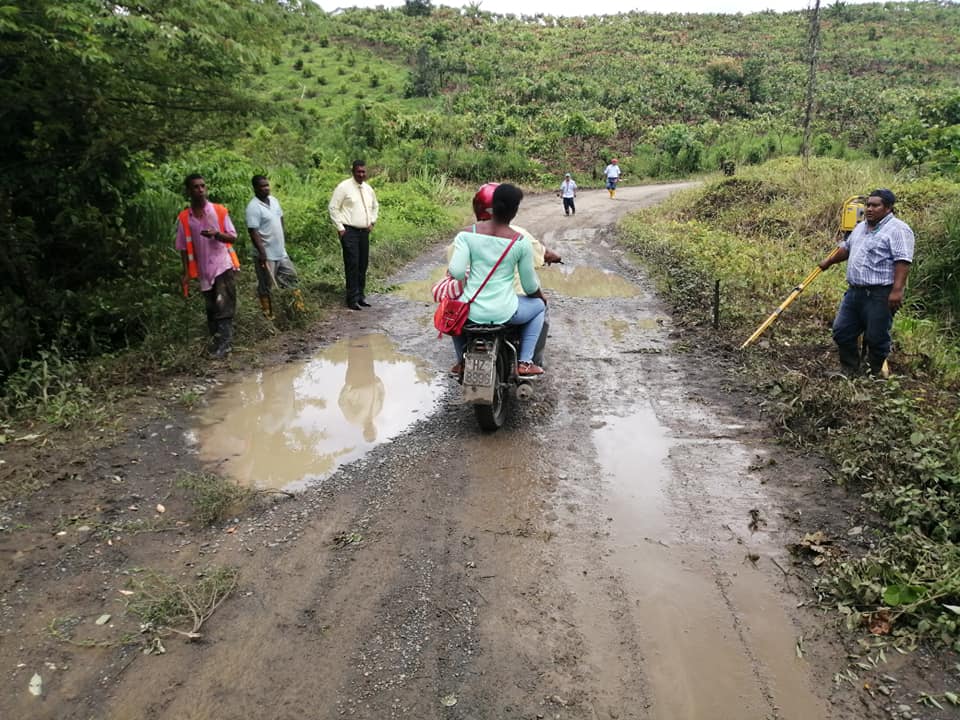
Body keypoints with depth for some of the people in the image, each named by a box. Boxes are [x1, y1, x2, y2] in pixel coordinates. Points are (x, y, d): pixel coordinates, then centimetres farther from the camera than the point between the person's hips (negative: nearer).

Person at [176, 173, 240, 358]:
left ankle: (224, 343, -12)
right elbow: (184, 248, 6)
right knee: (211, 308, 10)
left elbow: (232, 237, -1)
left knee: (224, 306, -11)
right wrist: (187, 273, 1)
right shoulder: (184, 218, 2)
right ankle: (216, 342, 19)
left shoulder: (220, 211, -2)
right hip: (204, 270, 3)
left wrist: (216, 234, -21)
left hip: (224, 265, -3)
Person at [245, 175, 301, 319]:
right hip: (266, 255, -8)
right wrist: (262, 253, -24)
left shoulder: (274, 200, 7)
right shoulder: (253, 207, -18)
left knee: (290, 276, 17)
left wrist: (284, 242, 16)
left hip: (281, 252, 8)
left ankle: (298, 304, 30)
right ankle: (269, 314, 12)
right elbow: (253, 232, -21)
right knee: (266, 285, 3)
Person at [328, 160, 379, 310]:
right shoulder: (344, 187, -7)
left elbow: (375, 206, 30)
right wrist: (340, 227, -10)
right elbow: (333, 207, -6)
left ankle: (360, 295, 19)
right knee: (352, 265, -9)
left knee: (363, 265, 9)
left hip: (364, 232, 6)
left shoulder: (368, 189, 13)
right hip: (349, 232, -6)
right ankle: (352, 298, -4)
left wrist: (372, 222, 18)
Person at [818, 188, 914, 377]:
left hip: (880, 295, -8)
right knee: (842, 332, 10)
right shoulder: (861, 227, 16)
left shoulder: (897, 230, -11)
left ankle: (876, 374, 17)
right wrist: (829, 261, 40)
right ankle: (848, 370, 24)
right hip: (854, 291, 8)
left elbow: (903, 260, -20)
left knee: (876, 338, 0)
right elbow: (846, 248, 32)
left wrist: (897, 290, -27)